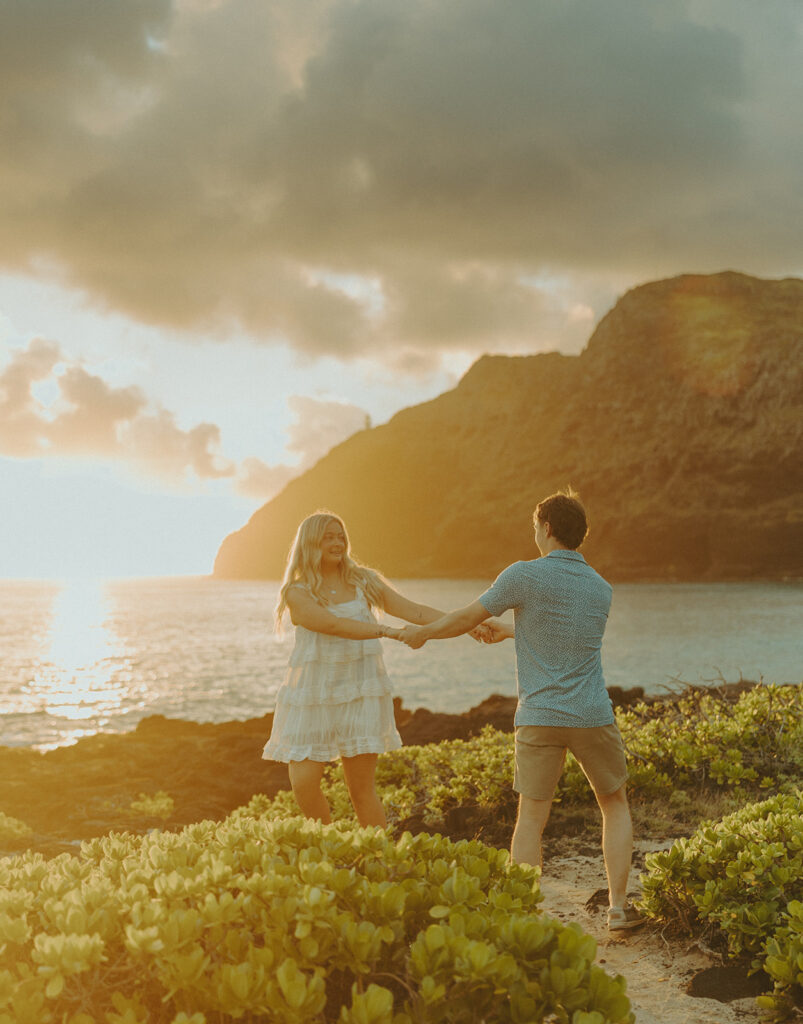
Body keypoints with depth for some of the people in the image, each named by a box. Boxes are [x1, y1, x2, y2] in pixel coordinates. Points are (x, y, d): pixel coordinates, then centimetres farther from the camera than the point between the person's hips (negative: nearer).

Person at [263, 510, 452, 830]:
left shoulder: (363, 581, 6)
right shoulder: (296, 592, -4)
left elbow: (412, 610, -1)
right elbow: (334, 625, -20)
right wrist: (389, 631, -32)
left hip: (359, 690, 1)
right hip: (314, 693, -1)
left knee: (362, 787, -1)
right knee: (303, 783, -3)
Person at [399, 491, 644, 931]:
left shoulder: (524, 576, -7)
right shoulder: (601, 588, 8)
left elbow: (466, 618, 0)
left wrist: (423, 632, 18)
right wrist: (509, 631, 33)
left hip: (539, 717, -3)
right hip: (592, 716, 3)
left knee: (530, 818, 5)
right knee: (615, 805, 19)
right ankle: (619, 906, 15)